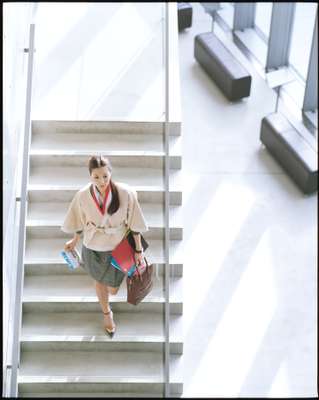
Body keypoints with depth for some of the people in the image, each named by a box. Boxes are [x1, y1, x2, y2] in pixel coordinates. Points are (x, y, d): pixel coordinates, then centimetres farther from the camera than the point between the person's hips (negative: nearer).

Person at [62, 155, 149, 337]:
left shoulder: (126, 193, -26)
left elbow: (134, 222, -14)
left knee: (113, 290, 17)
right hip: (93, 248, 1)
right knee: (100, 281, 24)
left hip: (117, 248, -1)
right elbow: (81, 221, -1)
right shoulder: (83, 195, -21)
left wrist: (139, 250, -7)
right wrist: (75, 241, 14)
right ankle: (107, 313, 55)